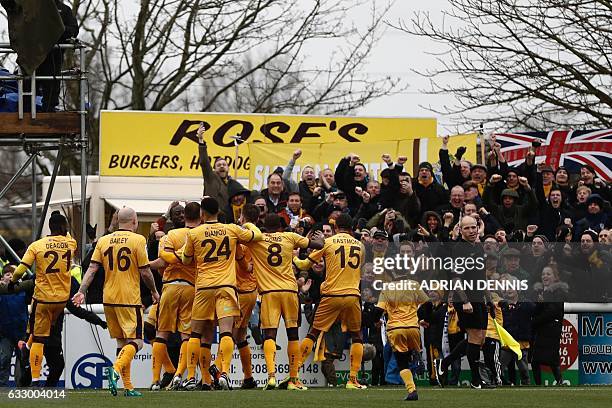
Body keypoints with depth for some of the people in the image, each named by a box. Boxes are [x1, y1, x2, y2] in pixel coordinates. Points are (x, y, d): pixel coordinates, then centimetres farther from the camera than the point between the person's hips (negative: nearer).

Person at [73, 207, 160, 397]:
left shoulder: (103, 241, 8)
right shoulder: (138, 240, -6)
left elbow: (92, 269, 2)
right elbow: (145, 272, -6)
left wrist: (81, 291, 1)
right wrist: (154, 291, 9)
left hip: (109, 299, 6)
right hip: (130, 299, -5)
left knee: (122, 342, 14)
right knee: (136, 342, -5)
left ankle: (128, 387, 11)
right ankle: (116, 369, -31)